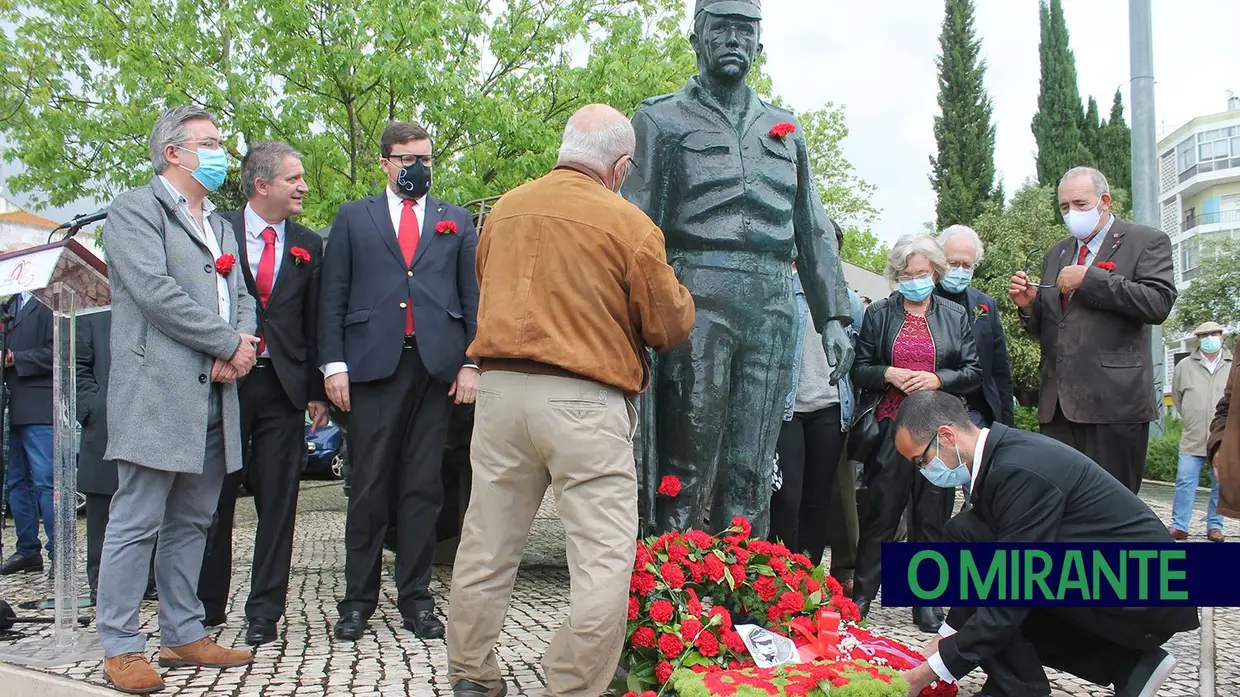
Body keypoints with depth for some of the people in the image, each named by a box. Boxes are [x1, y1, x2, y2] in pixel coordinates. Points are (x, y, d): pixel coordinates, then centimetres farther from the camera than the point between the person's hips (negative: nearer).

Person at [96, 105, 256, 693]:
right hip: (157, 392, -8)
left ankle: (184, 635, 19)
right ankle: (120, 647, 4)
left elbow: (242, 296, 18)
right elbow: (155, 289, -14)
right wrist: (228, 344, -11)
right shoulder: (134, 210, -2)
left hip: (214, 396, 8)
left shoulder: (218, 224, 24)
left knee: (191, 523, 12)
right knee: (136, 523, -4)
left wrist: (240, 347, -3)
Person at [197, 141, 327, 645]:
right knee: (215, 499, 6)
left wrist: (317, 391, 4)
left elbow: (315, 323, 10)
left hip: (284, 388, 2)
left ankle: (264, 612, 13)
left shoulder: (308, 246, 10)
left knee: (277, 504, 4)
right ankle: (207, 605, 22)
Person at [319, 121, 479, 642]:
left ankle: (416, 598, 12)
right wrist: (333, 364, -2)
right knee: (369, 488, 1)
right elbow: (332, 297, 8)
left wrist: (471, 362, 1)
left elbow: (473, 296, 12)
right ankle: (359, 599, 11)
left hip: (436, 366, 1)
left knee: (423, 487, 4)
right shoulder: (353, 218, 14)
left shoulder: (456, 222, 17)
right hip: (373, 364, -1)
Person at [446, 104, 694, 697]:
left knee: (486, 547, 15)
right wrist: (677, 293, 19)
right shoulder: (629, 224, -6)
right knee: (605, 558, 2)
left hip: (500, 387, 6)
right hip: (584, 402, -5)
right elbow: (671, 325, -1)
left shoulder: (505, 209, 8)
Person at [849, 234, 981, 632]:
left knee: (932, 516, 2)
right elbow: (858, 368, 8)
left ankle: (927, 602, 11)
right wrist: (889, 374, -10)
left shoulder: (955, 317, 12)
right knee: (881, 513, 0)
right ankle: (862, 594, 11)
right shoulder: (878, 314, 11)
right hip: (890, 427, -1)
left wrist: (937, 379, -9)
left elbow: (974, 373, 8)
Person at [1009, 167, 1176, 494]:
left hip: (1114, 402, -5)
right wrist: (1029, 305, 2)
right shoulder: (1056, 254, 23)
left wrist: (1088, 280, -13)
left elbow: (1159, 304, -13)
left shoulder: (1147, 242, 4)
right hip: (1058, 404, 6)